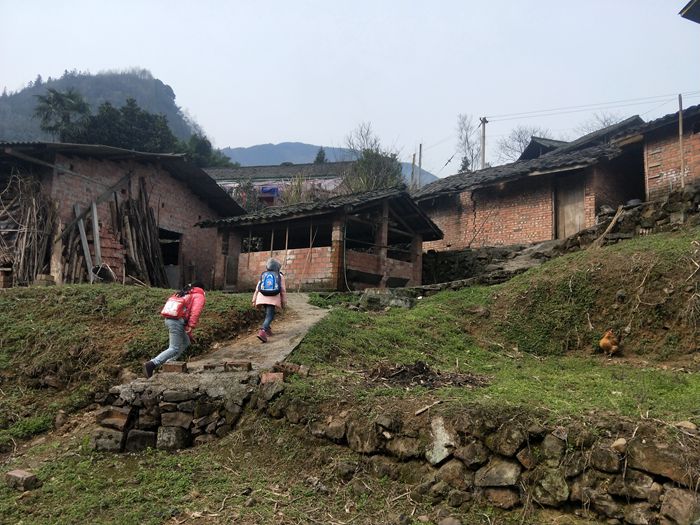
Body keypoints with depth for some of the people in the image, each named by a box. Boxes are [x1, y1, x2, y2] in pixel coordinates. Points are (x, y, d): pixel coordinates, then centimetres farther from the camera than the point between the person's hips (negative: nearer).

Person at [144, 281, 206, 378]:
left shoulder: (183, 293, 28)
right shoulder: (199, 296, 4)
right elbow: (195, 311, -14)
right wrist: (191, 326, -22)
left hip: (169, 319, 9)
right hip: (177, 322, -9)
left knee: (185, 342, 22)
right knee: (174, 349, -8)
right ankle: (151, 364, -19)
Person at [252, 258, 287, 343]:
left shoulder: (263, 275, 9)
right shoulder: (280, 276, 4)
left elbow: (257, 288, 8)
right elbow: (283, 290, 3)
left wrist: (254, 300, 14)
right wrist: (284, 302, 9)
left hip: (262, 297, 4)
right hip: (273, 298, -3)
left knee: (268, 313, 26)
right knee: (270, 316, -8)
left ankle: (268, 329, 27)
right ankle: (262, 331, -29)